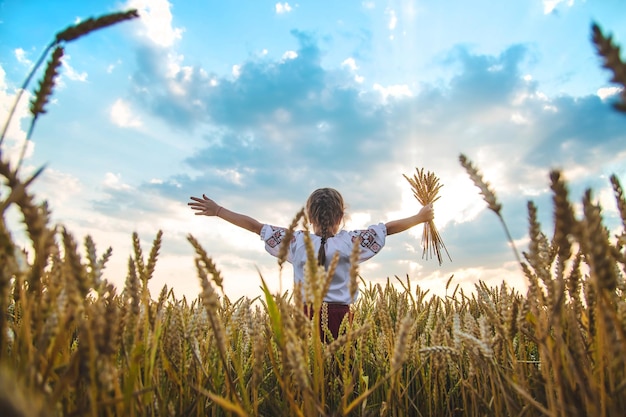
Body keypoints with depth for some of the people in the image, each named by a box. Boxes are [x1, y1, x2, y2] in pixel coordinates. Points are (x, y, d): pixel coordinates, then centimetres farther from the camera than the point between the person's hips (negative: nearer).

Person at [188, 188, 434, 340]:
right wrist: (420, 217, 21)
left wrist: (217, 210, 13)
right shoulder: (350, 242, -3)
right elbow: (389, 228, 7)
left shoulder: (296, 242, -1)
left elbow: (255, 226, 5)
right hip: (340, 316, -1)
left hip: (306, 315, 1)